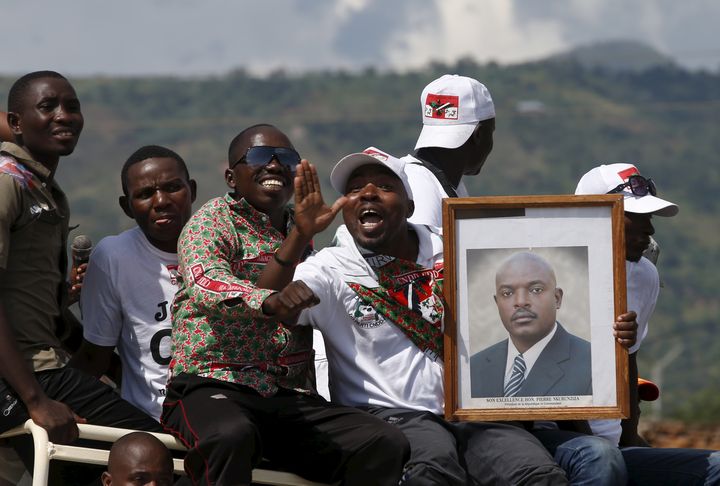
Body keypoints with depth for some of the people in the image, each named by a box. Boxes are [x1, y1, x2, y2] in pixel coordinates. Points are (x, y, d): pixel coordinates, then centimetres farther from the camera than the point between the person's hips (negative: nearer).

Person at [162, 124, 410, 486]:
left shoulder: (302, 234, 23)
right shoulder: (213, 221, 2)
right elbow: (205, 283, -22)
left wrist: (301, 236, -3)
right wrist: (269, 302, -41)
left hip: (291, 400, 6)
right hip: (212, 385, -5)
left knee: (386, 444, -22)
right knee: (231, 436, -43)